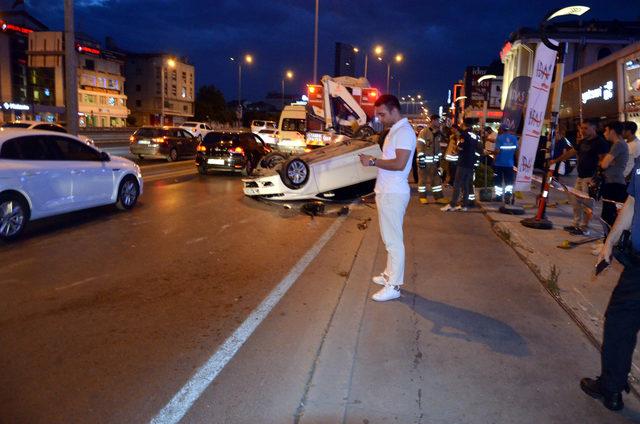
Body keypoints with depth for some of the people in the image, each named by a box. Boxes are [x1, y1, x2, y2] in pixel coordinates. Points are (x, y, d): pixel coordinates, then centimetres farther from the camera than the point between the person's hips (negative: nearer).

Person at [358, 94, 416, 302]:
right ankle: (390, 274, 30)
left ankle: (394, 286, 3)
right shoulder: (394, 130, 16)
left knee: (394, 240, -4)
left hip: (393, 194, -10)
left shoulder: (404, 131, -16)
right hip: (386, 192, 10)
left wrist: (373, 161, -19)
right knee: (390, 238, 18)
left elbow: (399, 164, -25)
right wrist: (373, 160, 7)